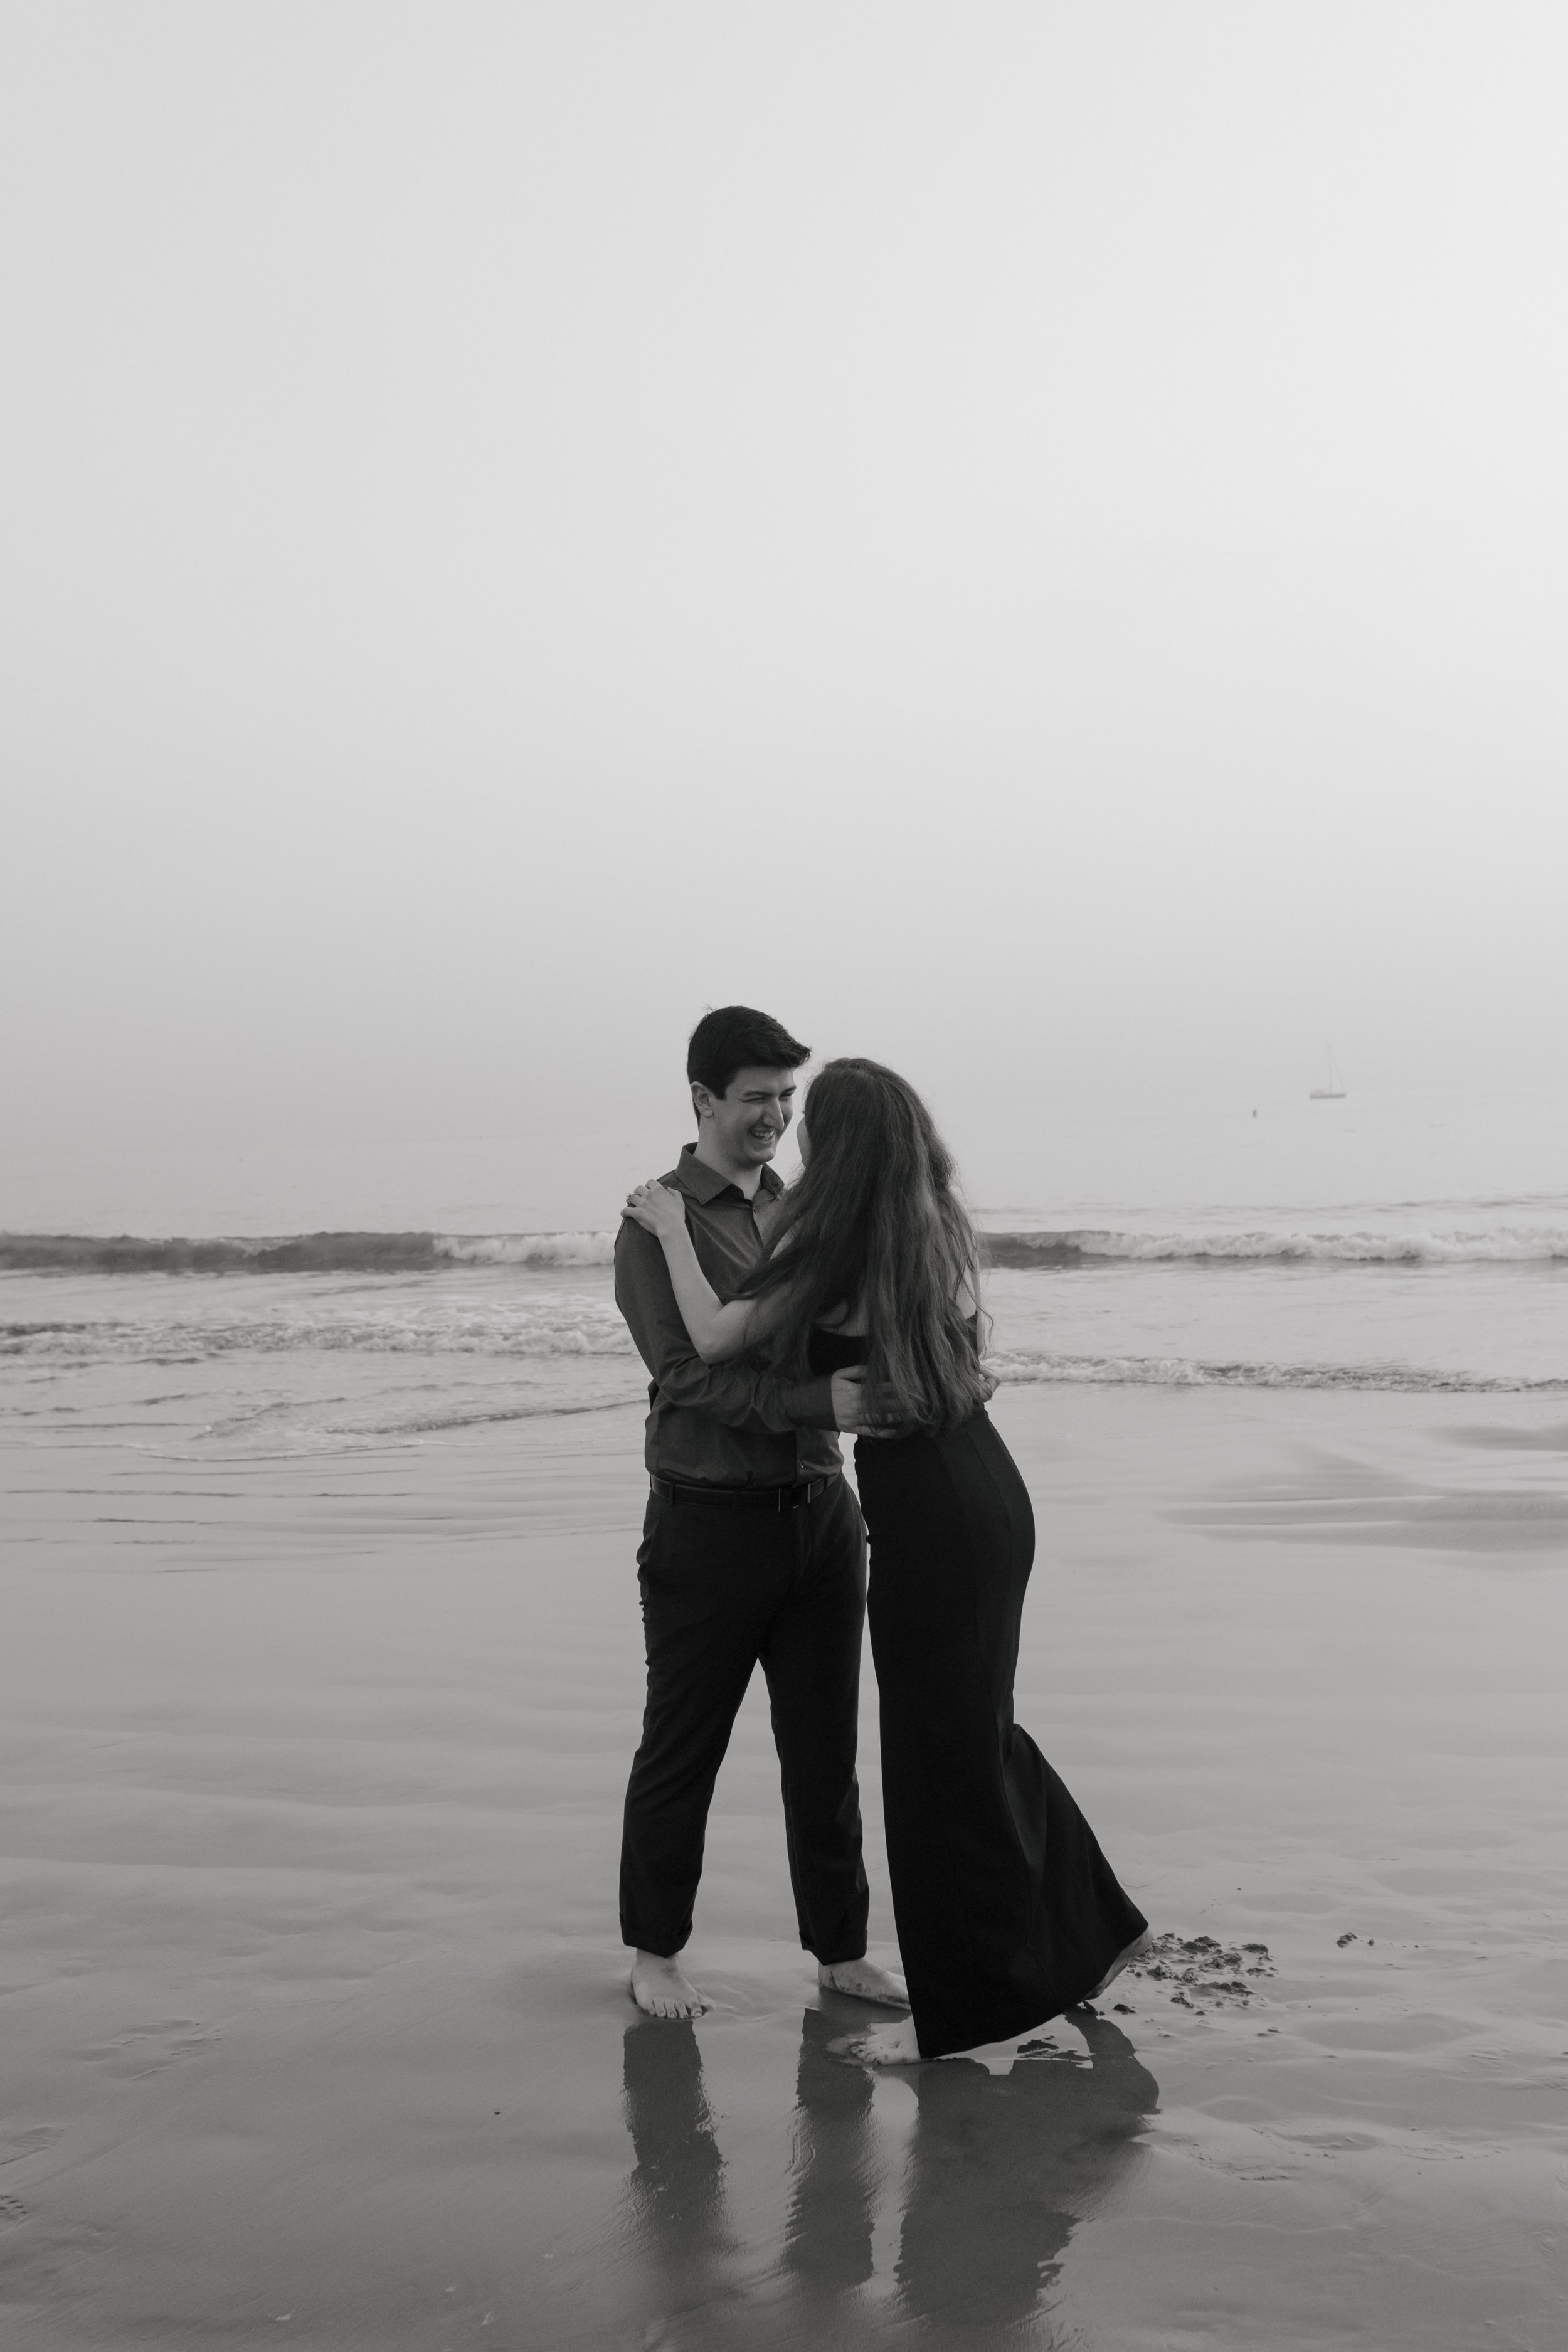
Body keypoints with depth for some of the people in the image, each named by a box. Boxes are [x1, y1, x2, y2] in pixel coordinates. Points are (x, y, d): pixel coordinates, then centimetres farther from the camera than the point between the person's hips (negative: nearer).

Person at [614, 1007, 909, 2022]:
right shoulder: (656, 1225, -7)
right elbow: (692, 1376, -18)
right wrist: (823, 1400, -29)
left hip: (820, 1511, 5)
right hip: (709, 1521, -5)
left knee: (825, 1747, 11)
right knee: (681, 1749, 8)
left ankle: (842, 1953, 22)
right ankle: (656, 1954, 24)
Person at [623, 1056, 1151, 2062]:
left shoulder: (835, 1248, -15)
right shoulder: (941, 1229, 6)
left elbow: (714, 1337, -11)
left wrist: (672, 1228, 2)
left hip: (927, 1514, -8)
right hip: (987, 1495, 8)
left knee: (939, 1753, 4)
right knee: (979, 1731, 22)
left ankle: (962, 2005, 16)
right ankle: (1091, 1927, 32)